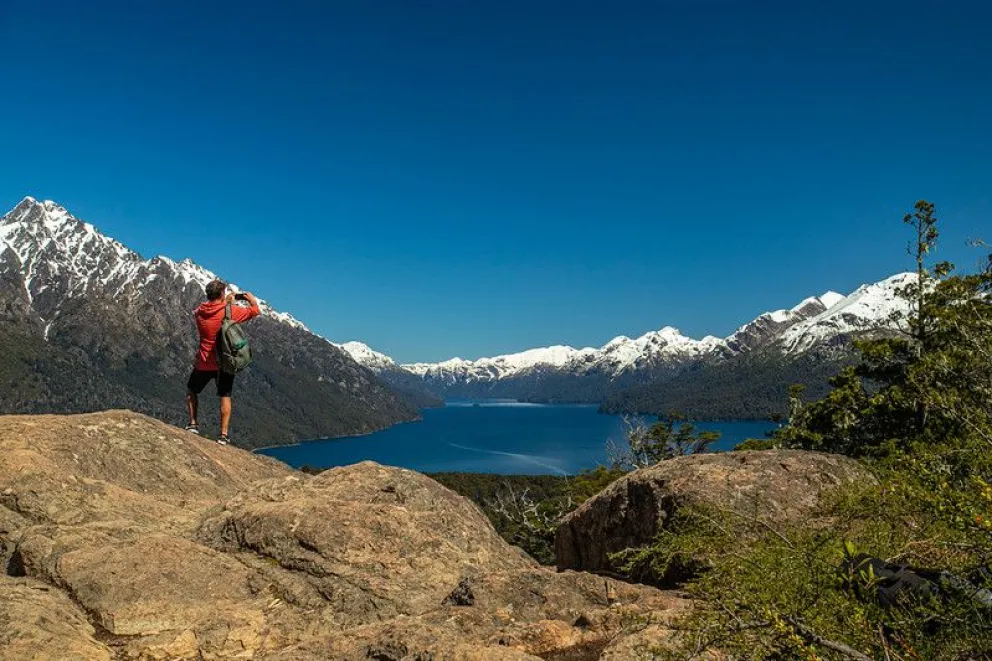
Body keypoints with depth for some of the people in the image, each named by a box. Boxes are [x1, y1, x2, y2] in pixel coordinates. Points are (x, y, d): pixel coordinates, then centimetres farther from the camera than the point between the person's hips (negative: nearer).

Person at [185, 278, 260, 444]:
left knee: (191, 391, 23)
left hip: (204, 363, 2)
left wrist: (226, 302, 23)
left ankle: (193, 424, 20)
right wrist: (251, 299, 15)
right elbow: (255, 311, -3)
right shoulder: (230, 311, -14)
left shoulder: (199, 312, -4)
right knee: (225, 397, 7)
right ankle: (224, 434, 4)